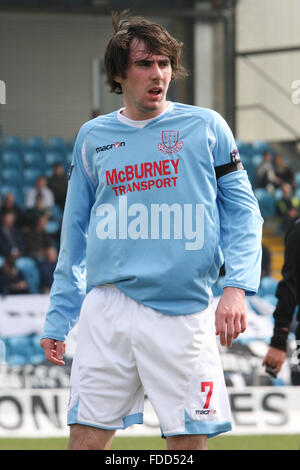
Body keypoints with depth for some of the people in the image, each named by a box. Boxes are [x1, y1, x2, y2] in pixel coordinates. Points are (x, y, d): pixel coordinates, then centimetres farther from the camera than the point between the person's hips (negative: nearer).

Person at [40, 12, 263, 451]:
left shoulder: (205, 127, 6)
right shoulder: (93, 137, 13)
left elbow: (242, 212, 5)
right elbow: (75, 234, 18)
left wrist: (237, 286, -10)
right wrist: (57, 320, 14)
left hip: (183, 311, -2)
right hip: (108, 309, 2)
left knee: (189, 439, -3)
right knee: (87, 435, -3)